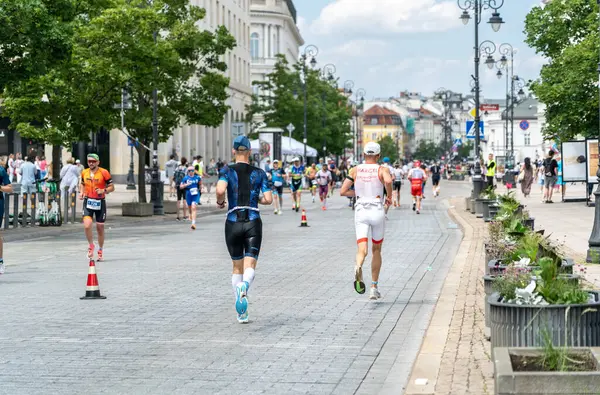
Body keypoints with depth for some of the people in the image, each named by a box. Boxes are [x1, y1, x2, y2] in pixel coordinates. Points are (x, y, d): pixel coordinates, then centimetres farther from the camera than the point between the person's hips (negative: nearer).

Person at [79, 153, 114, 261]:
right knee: (87, 225, -17)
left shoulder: (104, 172, -7)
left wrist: (103, 191, -22)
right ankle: (91, 246, 8)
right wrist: (81, 192, 4)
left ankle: (100, 250, 25)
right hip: (88, 201, 2)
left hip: (100, 202, -2)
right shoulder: (84, 173, 4)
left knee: (100, 228, 7)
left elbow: (112, 187, -3)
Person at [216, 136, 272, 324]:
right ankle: (244, 286, -44)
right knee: (250, 267, -8)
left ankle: (241, 313, 17)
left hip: (233, 223, 1)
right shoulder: (259, 173, 5)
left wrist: (219, 202, 3)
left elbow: (220, 190, -19)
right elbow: (268, 199, -1)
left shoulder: (227, 171, 0)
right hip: (253, 223, -1)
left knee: (237, 267, 16)